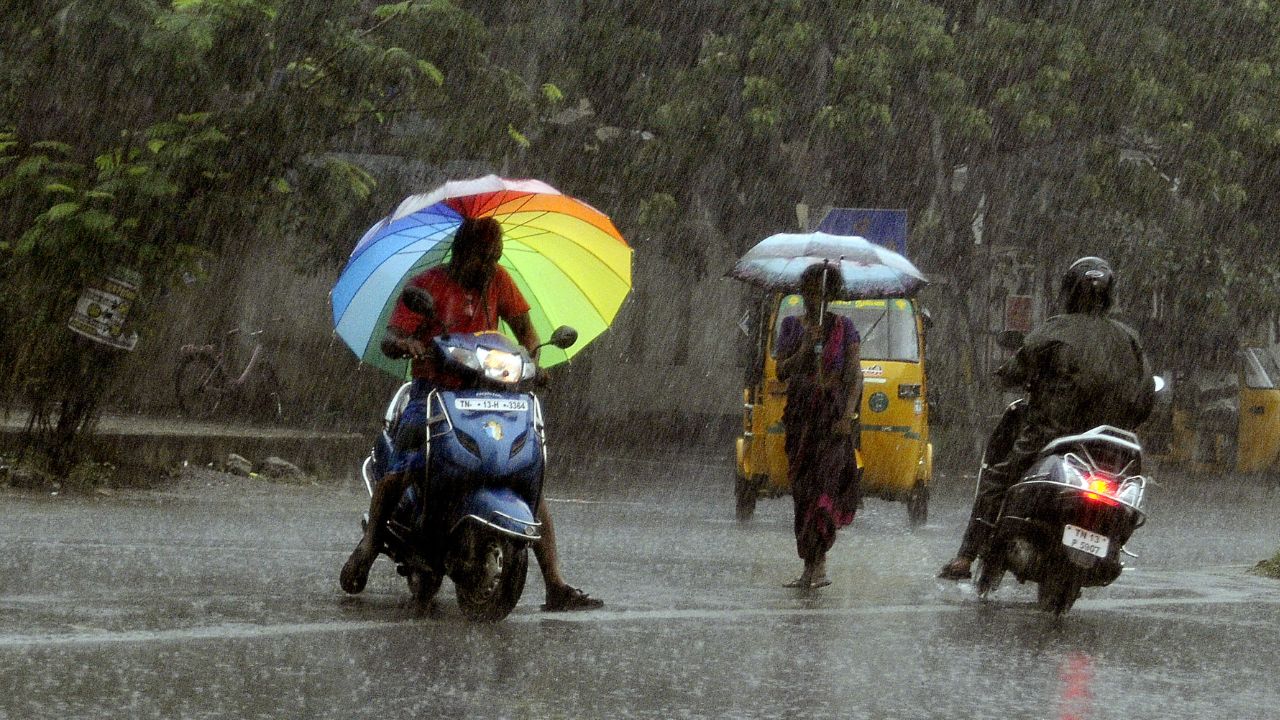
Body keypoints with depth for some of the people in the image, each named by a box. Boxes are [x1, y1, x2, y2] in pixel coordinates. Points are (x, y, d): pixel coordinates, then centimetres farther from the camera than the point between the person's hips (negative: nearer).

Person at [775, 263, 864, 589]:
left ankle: (818, 561, -17)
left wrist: (848, 414, -13)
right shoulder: (791, 326, 10)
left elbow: (855, 374, -1)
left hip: (834, 414, -3)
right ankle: (811, 567, 7)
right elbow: (782, 372, 5)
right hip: (800, 412, 3)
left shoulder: (843, 327, 3)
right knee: (802, 488, 2)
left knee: (825, 483, -15)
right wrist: (805, 348, -10)